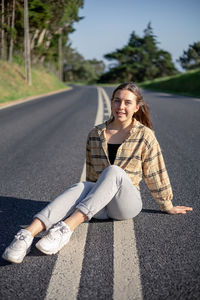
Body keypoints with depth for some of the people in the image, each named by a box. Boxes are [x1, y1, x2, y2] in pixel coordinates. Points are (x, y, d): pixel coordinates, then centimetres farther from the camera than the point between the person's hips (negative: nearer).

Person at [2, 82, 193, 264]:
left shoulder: (144, 135, 1)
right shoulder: (95, 134, 8)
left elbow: (155, 174, 8)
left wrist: (167, 206, 16)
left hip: (127, 203, -2)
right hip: (99, 208, 2)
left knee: (113, 171, -34)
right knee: (81, 188, -34)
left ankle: (67, 227, -48)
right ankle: (27, 234, -54)